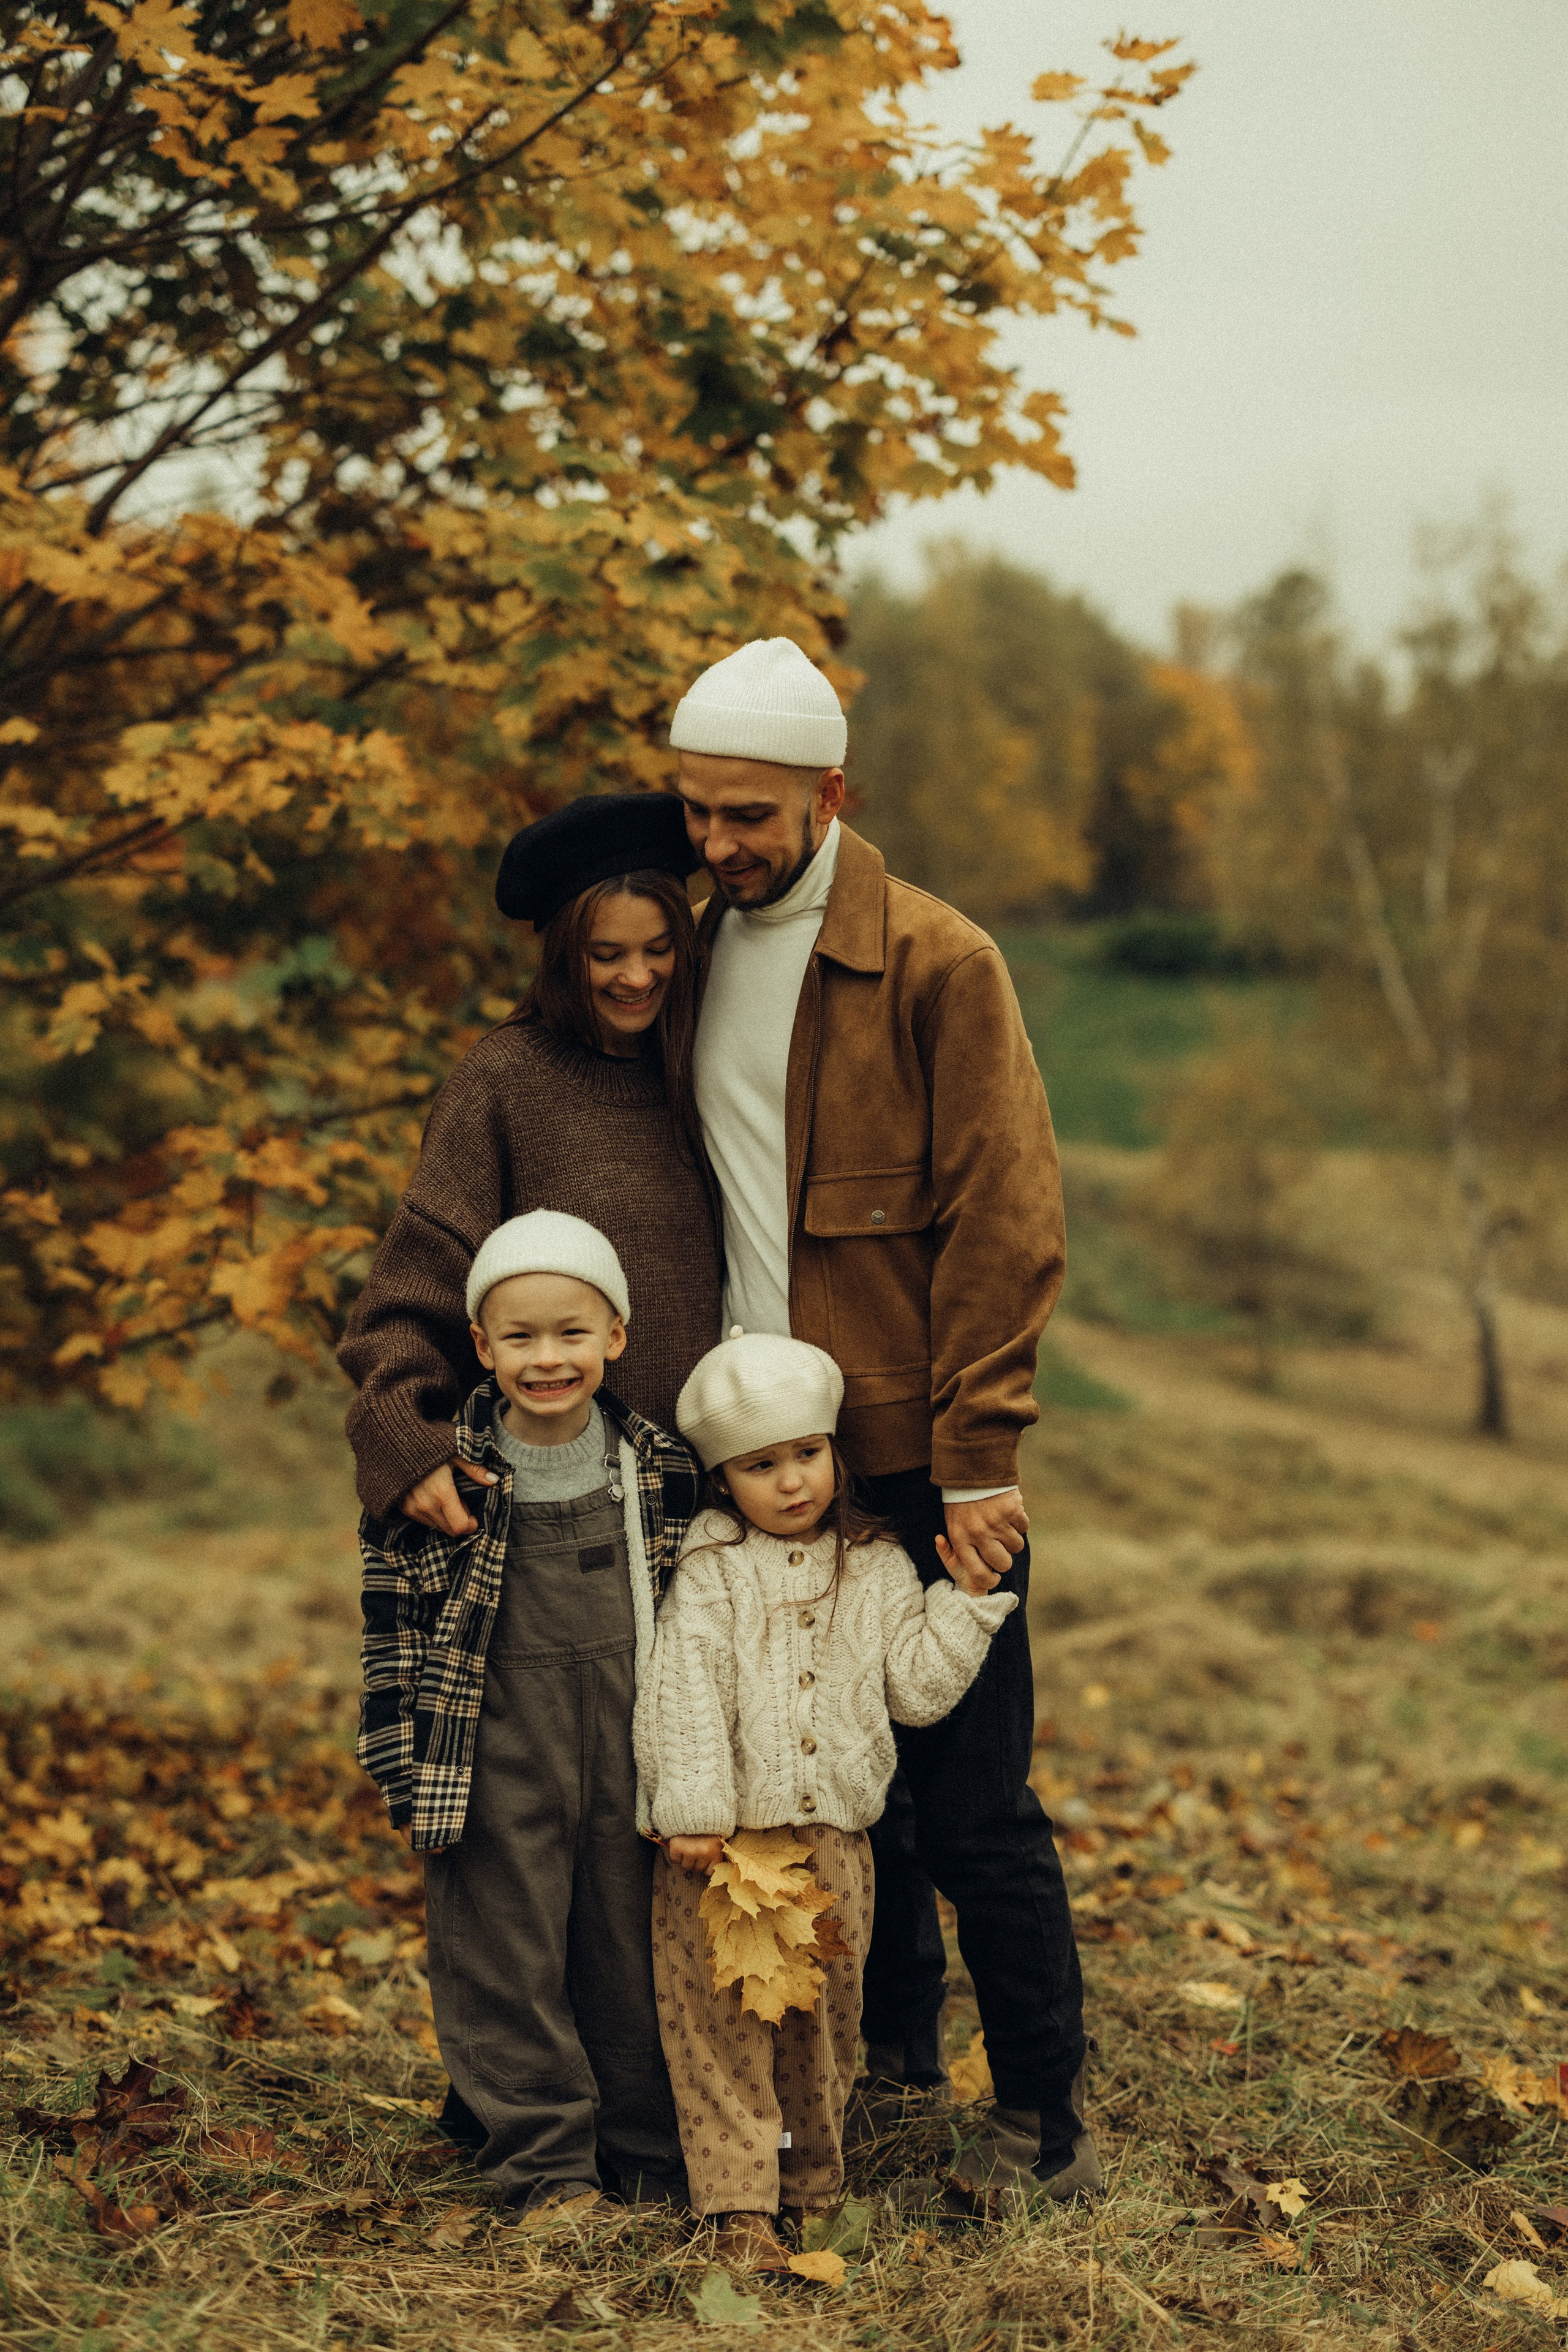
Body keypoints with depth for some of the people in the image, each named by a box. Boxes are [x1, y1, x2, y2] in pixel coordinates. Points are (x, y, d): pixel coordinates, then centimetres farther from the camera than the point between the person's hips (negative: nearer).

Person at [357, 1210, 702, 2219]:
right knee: (510, 1960, 4)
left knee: (636, 1952, 12)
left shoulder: (664, 1471, -1)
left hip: (632, 1756, 2)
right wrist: (410, 1775, -4)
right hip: (498, 1766, -2)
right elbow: (394, 1629, -2)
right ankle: (546, 2161, 19)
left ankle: (655, 2152, 28)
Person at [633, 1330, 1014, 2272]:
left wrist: (969, 1598, -1)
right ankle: (740, 2204, 4)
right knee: (721, 2019, -2)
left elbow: (917, 1688, 5)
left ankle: (814, 2182, 28)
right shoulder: (711, 1572, -2)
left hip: (834, 1835, 3)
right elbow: (684, 1692, -10)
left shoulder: (877, 1568, 8)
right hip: (725, 1840, -3)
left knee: (827, 2013, 11)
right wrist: (694, 1811, -17)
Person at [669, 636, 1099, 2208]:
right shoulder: (699, 955, 11)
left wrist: (976, 1460, -15)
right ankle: (894, 2051, 31)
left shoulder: (936, 963, -8)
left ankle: (1045, 2124, 12)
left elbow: (1006, 1222, -10)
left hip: (917, 1458, -5)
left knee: (971, 1806, -1)